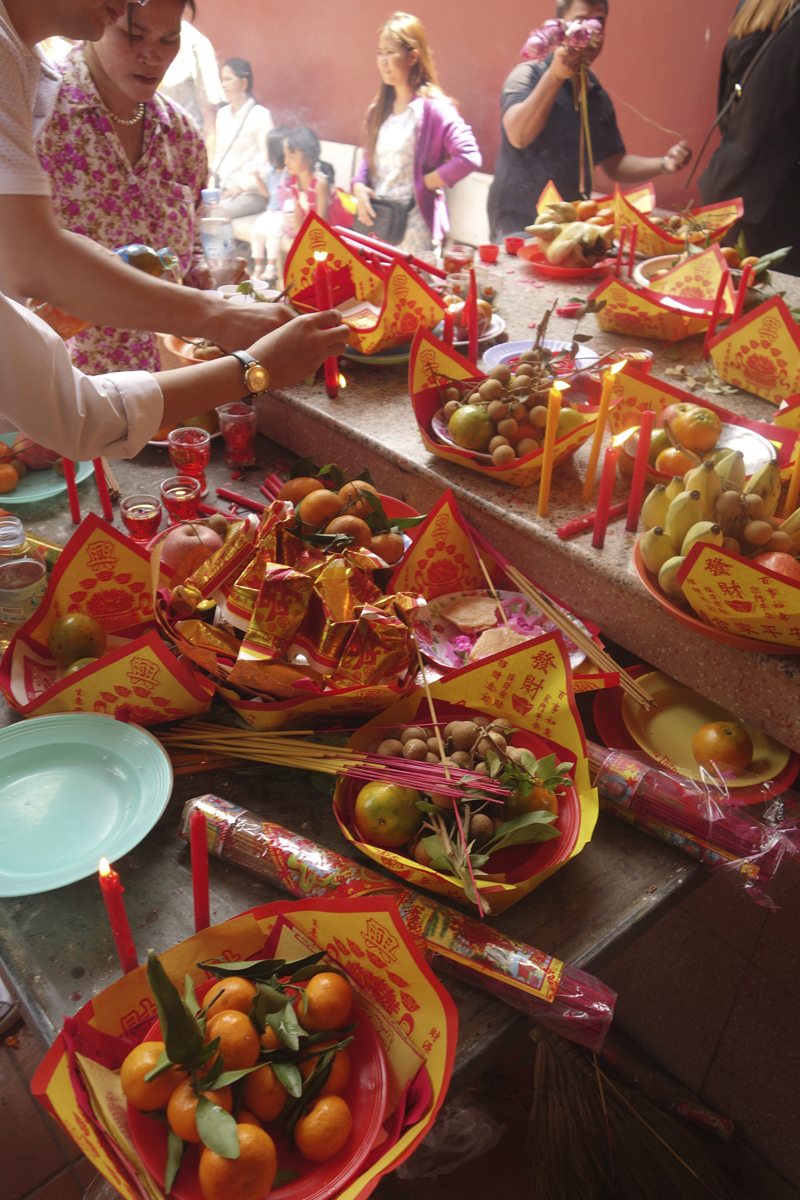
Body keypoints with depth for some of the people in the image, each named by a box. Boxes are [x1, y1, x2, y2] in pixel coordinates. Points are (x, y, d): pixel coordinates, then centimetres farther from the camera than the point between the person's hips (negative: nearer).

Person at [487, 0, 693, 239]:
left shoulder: (599, 97, 19)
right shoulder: (528, 74, 1)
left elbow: (613, 165, 21)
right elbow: (518, 136, -17)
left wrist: (664, 164, 5)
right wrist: (555, 75, -23)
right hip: (518, 225, -6)